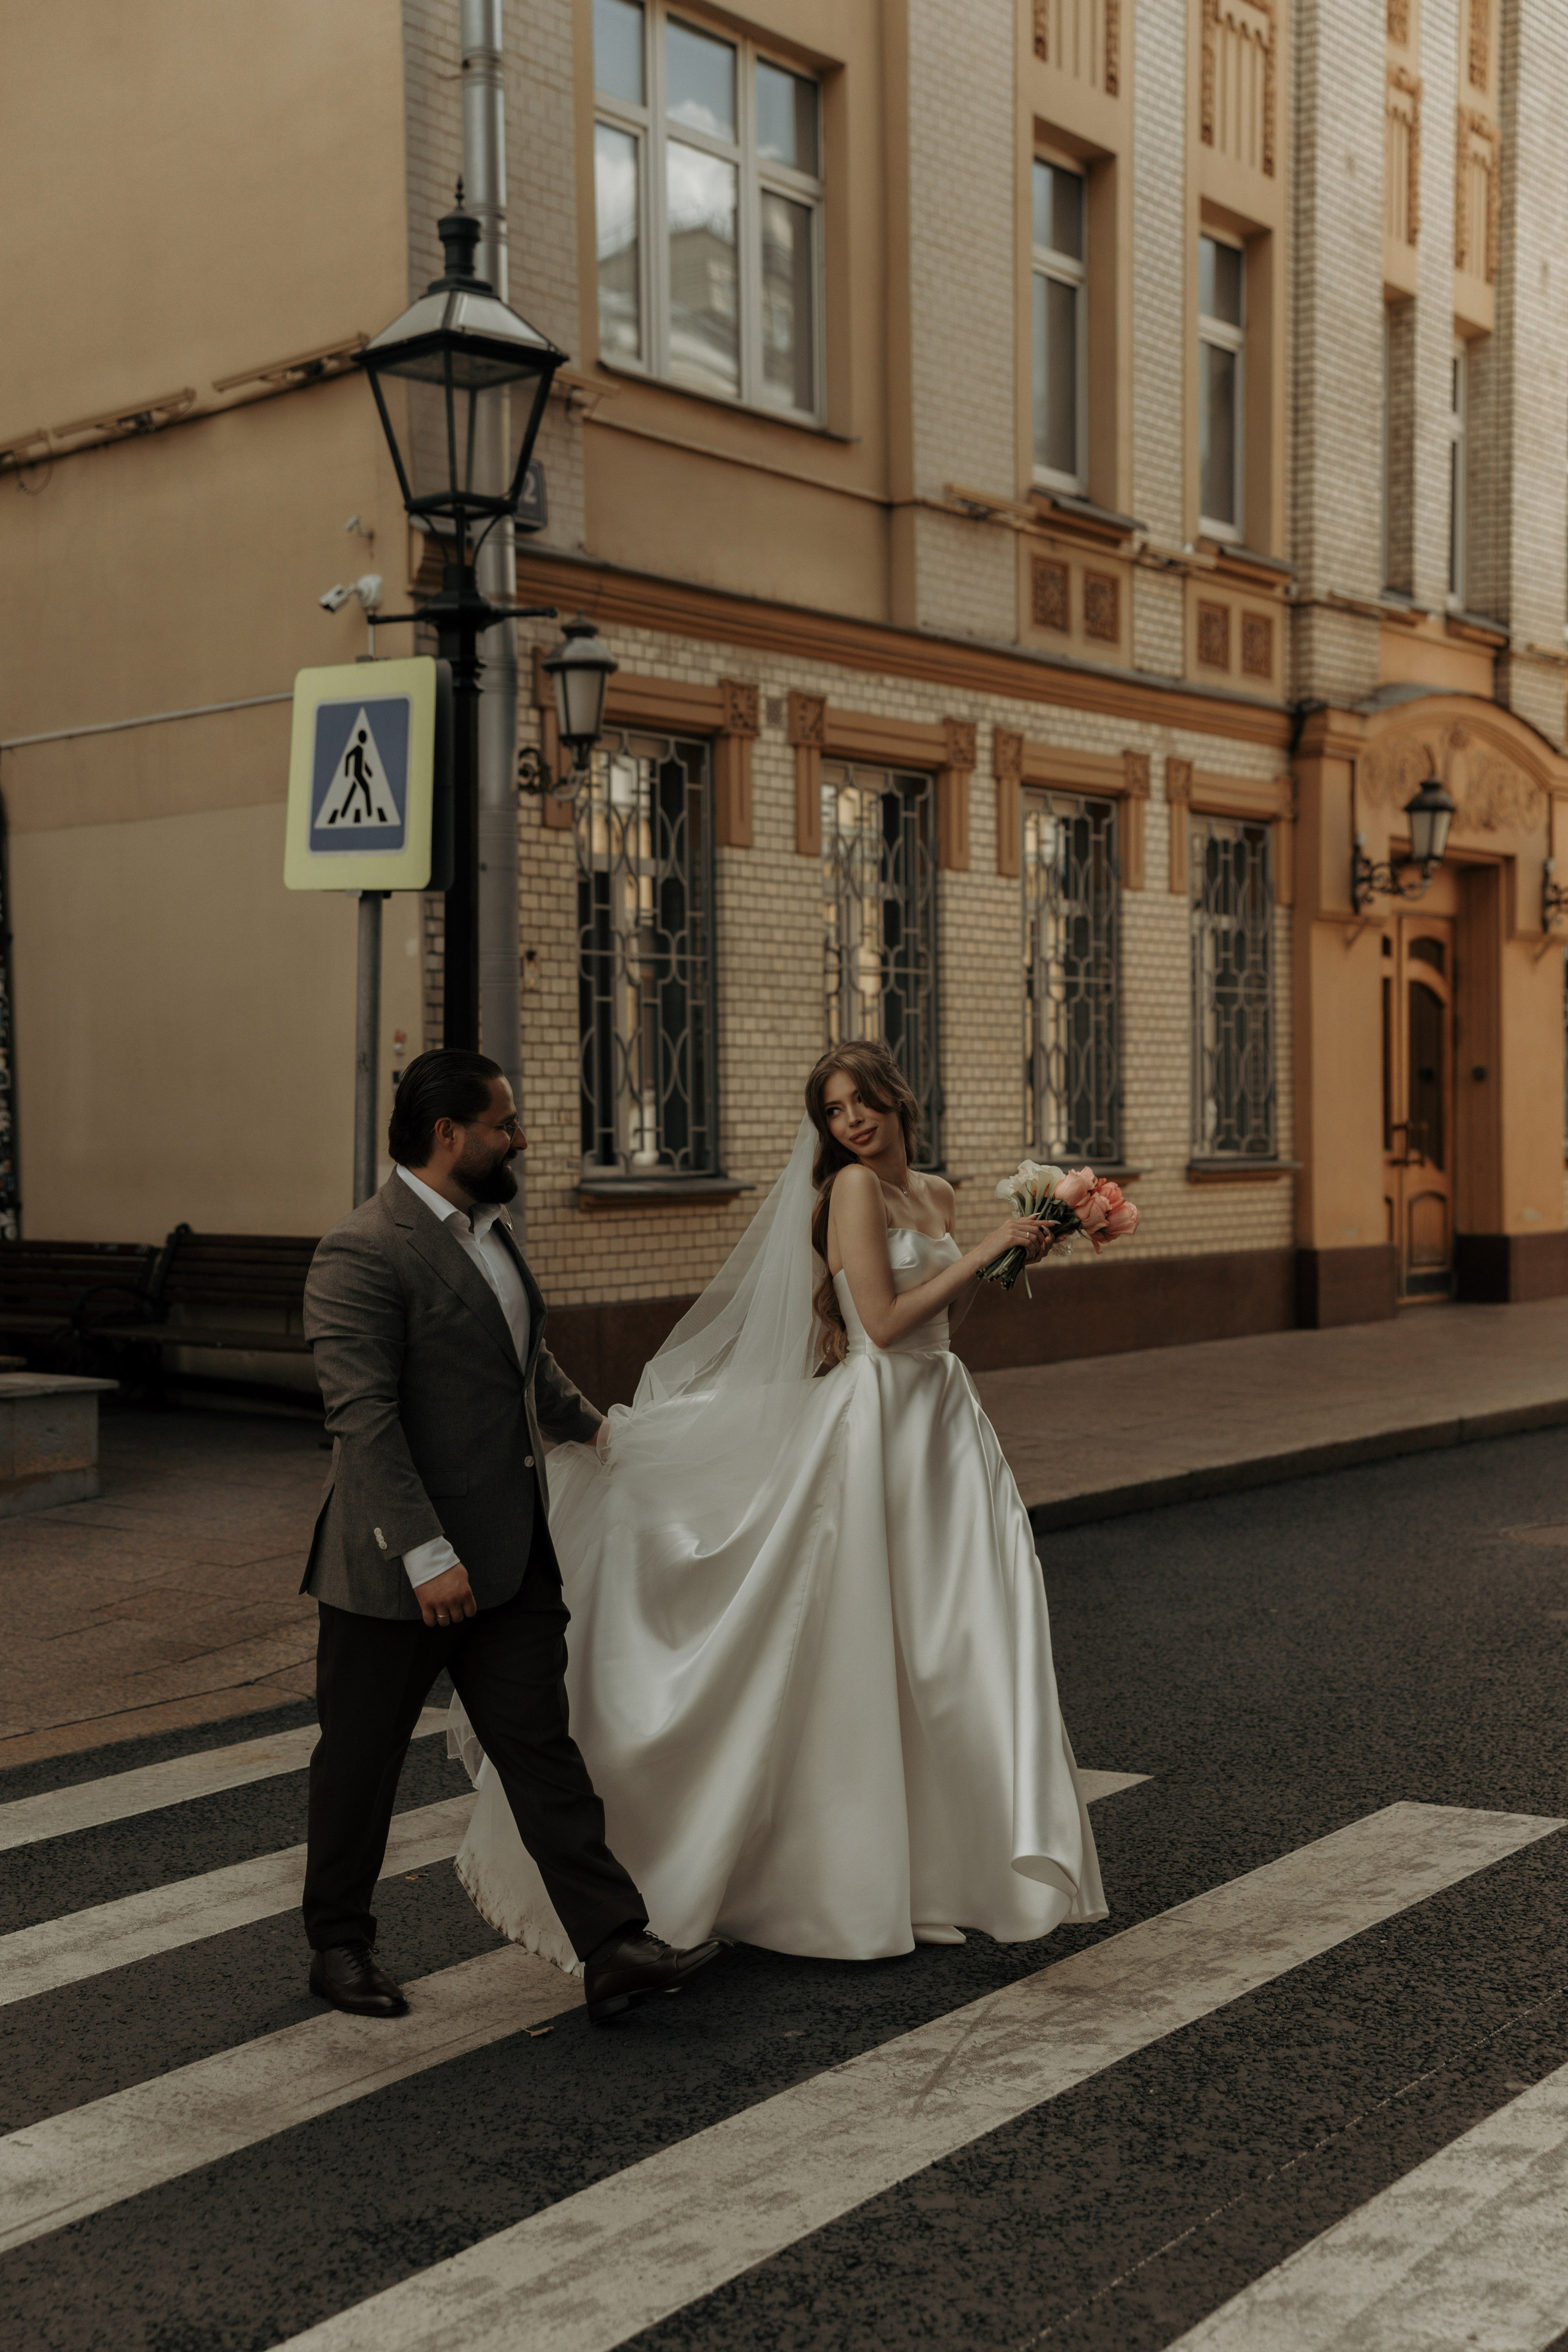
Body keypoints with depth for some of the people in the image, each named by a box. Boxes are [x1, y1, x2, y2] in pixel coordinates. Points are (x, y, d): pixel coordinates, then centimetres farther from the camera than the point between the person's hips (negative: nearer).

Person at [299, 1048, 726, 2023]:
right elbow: (363, 1418, -24)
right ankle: (341, 1943, 29)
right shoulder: (363, 1253, -18)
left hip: (513, 1555, 8)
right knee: (362, 1759, 10)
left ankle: (615, 1948, 5)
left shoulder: (490, 1229, 11)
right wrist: (426, 1555, -26)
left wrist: (588, 1424, 40)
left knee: (543, 1746, 5)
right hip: (399, 1568, -7)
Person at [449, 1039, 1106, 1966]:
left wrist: (1009, 1261, 7)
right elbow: (885, 1322, -17)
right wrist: (984, 1249, -11)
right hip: (878, 1421, -8)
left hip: (944, 1420, 8)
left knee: (948, 1639, 9)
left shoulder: (936, 1193, 13)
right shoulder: (852, 1186, -11)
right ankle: (853, 1864, 11)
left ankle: (950, 1849, 21)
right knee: (865, 1640, -1)